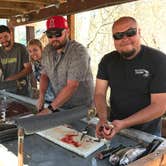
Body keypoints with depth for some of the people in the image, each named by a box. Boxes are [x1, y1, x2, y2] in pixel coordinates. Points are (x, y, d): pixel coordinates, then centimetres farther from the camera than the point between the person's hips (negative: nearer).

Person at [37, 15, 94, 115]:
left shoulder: (78, 52, -22)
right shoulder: (47, 50, 0)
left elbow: (72, 86, -27)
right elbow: (44, 75, 11)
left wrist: (50, 109, -27)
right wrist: (41, 96, -6)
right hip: (60, 106, 5)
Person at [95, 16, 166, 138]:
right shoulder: (107, 60, -4)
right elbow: (100, 93, -5)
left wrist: (123, 124, -29)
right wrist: (103, 119, -25)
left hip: (147, 132, -3)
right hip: (114, 127, 4)